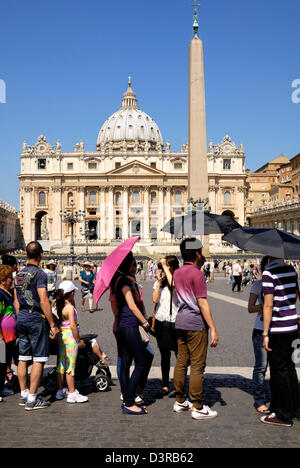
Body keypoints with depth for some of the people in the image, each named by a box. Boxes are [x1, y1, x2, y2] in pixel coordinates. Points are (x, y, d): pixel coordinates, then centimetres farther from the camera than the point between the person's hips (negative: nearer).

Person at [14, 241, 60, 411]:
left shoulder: (19, 274, 11)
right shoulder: (40, 274, -14)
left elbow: (16, 302, 15)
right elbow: (44, 302, -18)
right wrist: (53, 325, -14)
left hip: (22, 319, 8)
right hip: (36, 319, -8)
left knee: (23, 359, 12)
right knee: (39, 360, -3)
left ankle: (24, 395, 21)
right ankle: (32, 400, -1)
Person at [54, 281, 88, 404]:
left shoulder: (59, 305, 6)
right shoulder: (70, 307, -17)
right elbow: (73, 326, -20)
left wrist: (72, 299, 15)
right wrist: (79, 341, -14)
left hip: (61, 336, 9)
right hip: (70, 337, -9)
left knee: (61, 364, 15)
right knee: (70, 366, -2)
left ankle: (60, 391, 25)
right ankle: (72, 394, 4)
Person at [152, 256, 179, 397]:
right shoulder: (159, 282, 10)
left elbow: (173, 284, -27)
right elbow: (155, 299, -1)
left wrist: (165, 267, -18)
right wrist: (159, 281, -4)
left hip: (176, 322, -4)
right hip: (161, 321, 4)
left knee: (180, 355, 0)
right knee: (164, 355, 12)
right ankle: (165, 385, 21)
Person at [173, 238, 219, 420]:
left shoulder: (178, 273, 10)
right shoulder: (197, 274, -14)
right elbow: (202, 303, -18)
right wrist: (213, 329, -17)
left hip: (181, 322, 9)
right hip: (196, 325, -9)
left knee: (181, 363, 14)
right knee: (197, 366, -3)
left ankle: (180, 401, 23)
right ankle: (198, 407, 3)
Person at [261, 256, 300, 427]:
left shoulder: (270, 272, -17)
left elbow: (268, 305, -19)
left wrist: (265, 334, -16)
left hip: (278, 329, -7)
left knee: (279, 371, 3)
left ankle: (284, 416, 12)